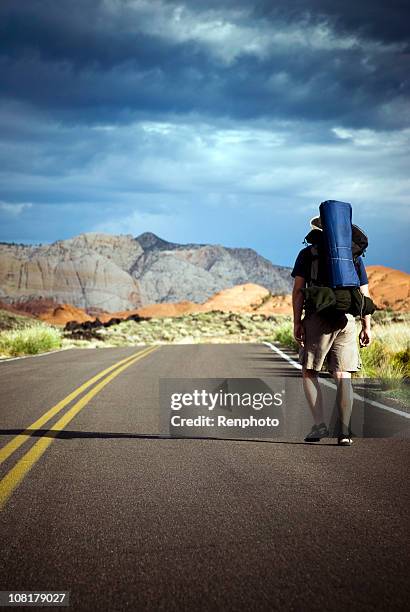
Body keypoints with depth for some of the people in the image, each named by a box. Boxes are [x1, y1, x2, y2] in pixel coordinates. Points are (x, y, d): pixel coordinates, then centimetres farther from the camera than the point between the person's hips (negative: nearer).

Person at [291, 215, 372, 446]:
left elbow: (298, 290, -3)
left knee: (309, 373, 7)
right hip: (346, 320, 3)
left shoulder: (307, 254, 4)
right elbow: (365, 294, 10)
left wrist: (297, 322, -2)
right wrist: (367, 326, 13)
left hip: (318, 318, -3)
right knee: (343, 377, 4)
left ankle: (320, 424, -5)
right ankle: (345, 431, -1)